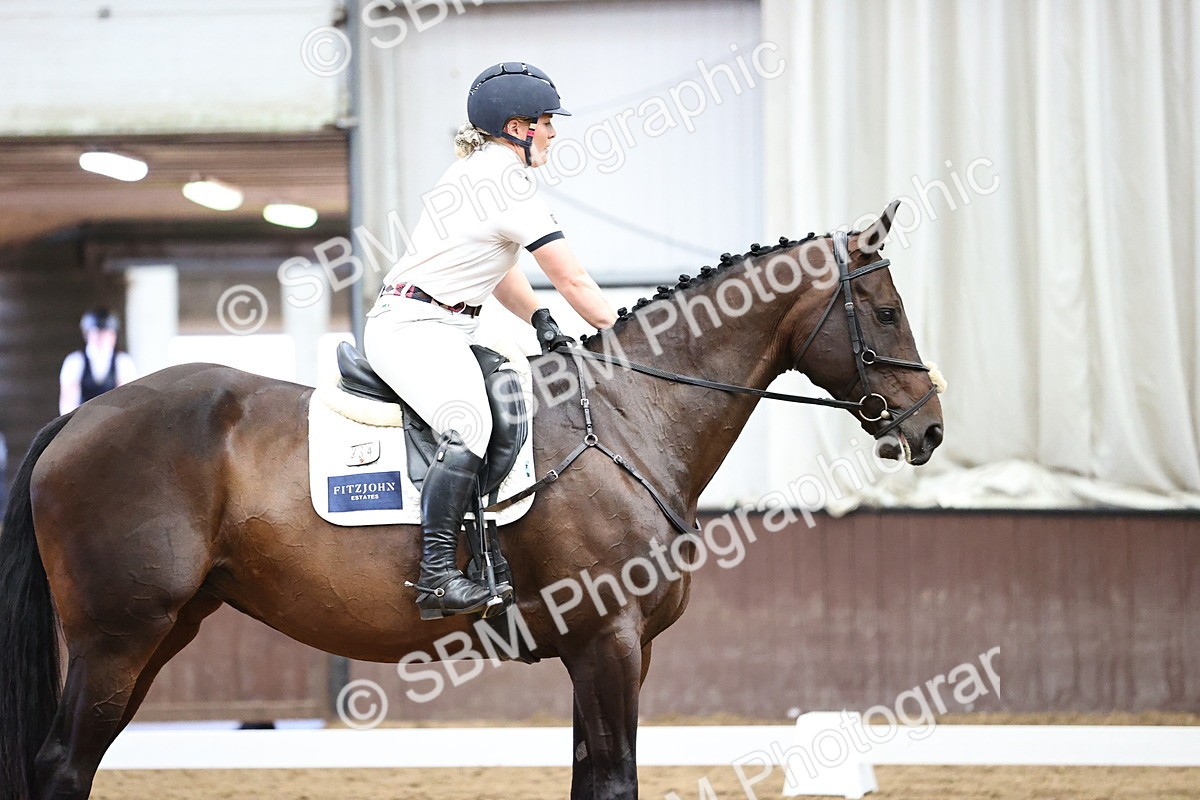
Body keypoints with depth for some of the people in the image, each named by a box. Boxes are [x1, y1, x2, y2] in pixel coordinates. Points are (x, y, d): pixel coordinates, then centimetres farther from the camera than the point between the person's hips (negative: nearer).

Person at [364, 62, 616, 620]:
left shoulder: (473, 169, 19)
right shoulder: (509, 180, -11)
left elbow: (496, 269, 28)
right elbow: (572, 280, -9)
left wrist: (540, 321, 13)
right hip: (414, 328, -11)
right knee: (469, 427, -31)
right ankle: (437, 574, -41)